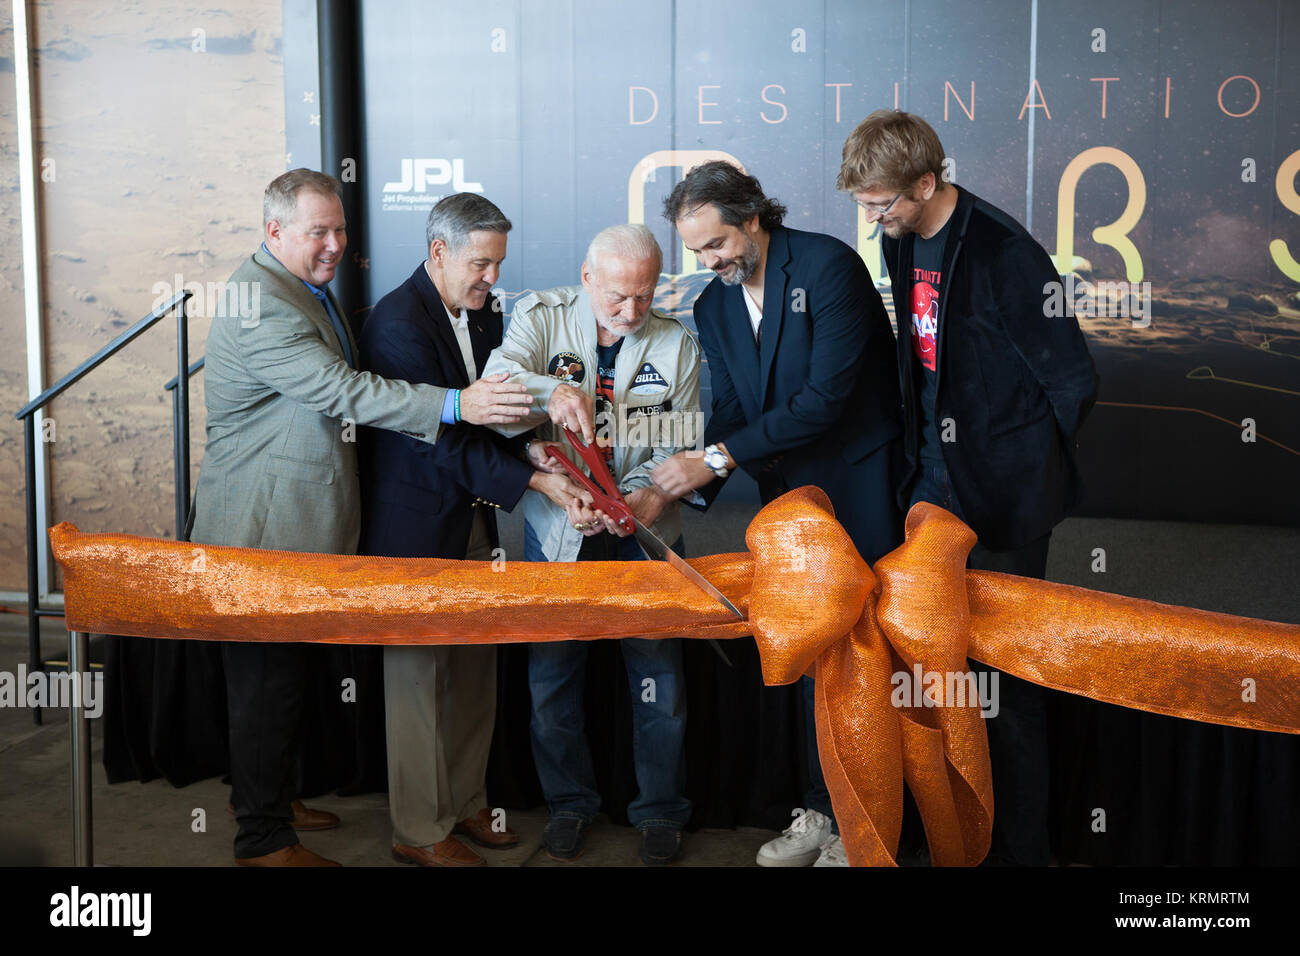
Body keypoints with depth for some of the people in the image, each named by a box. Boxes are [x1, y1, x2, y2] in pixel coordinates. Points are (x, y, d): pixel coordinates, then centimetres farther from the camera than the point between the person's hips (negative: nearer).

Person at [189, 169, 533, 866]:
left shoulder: (308, 289, 16)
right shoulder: (261, 304, -19)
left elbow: (333, 395, 23)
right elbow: (340, 389, -28)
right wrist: (454, 405, -31)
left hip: (300, 525, 10)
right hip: (261, 529, -10)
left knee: (283, 673, 19)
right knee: (266, 681, -1)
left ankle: (271, 800, 33)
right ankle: (264, 841, 9)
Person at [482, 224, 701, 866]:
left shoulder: (676, 344, -1)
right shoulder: (540, 318, -4)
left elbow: (680, 448, -3)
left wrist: (642, 497, -21)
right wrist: (553, 392, -41)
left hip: (643, 532, 0)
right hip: (557, 530, 0)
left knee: (659, 678, 4)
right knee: (551, 678, 9)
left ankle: (660, 812, 24)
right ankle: (568, 803, 30)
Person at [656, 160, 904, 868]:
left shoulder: (829, 266, -15)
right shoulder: (713, 308, 7)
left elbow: (827, 396, -22)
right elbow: (730, 411, 6)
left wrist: (718, 457, -23)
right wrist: (678, 488, -11)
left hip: (861, 488, -6)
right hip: (787, 493, 6)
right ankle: (821, 813, 23)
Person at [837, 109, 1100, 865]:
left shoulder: (1003, 253, -18)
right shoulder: (902, 242, 6)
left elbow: (1074, 382, -13)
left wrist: (1028, 470, -3)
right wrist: (923, 451, 13)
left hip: (1006, 492, -7)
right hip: (936, 478, 7)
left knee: (1007, 669, 1)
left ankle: (1024, 845, 16)